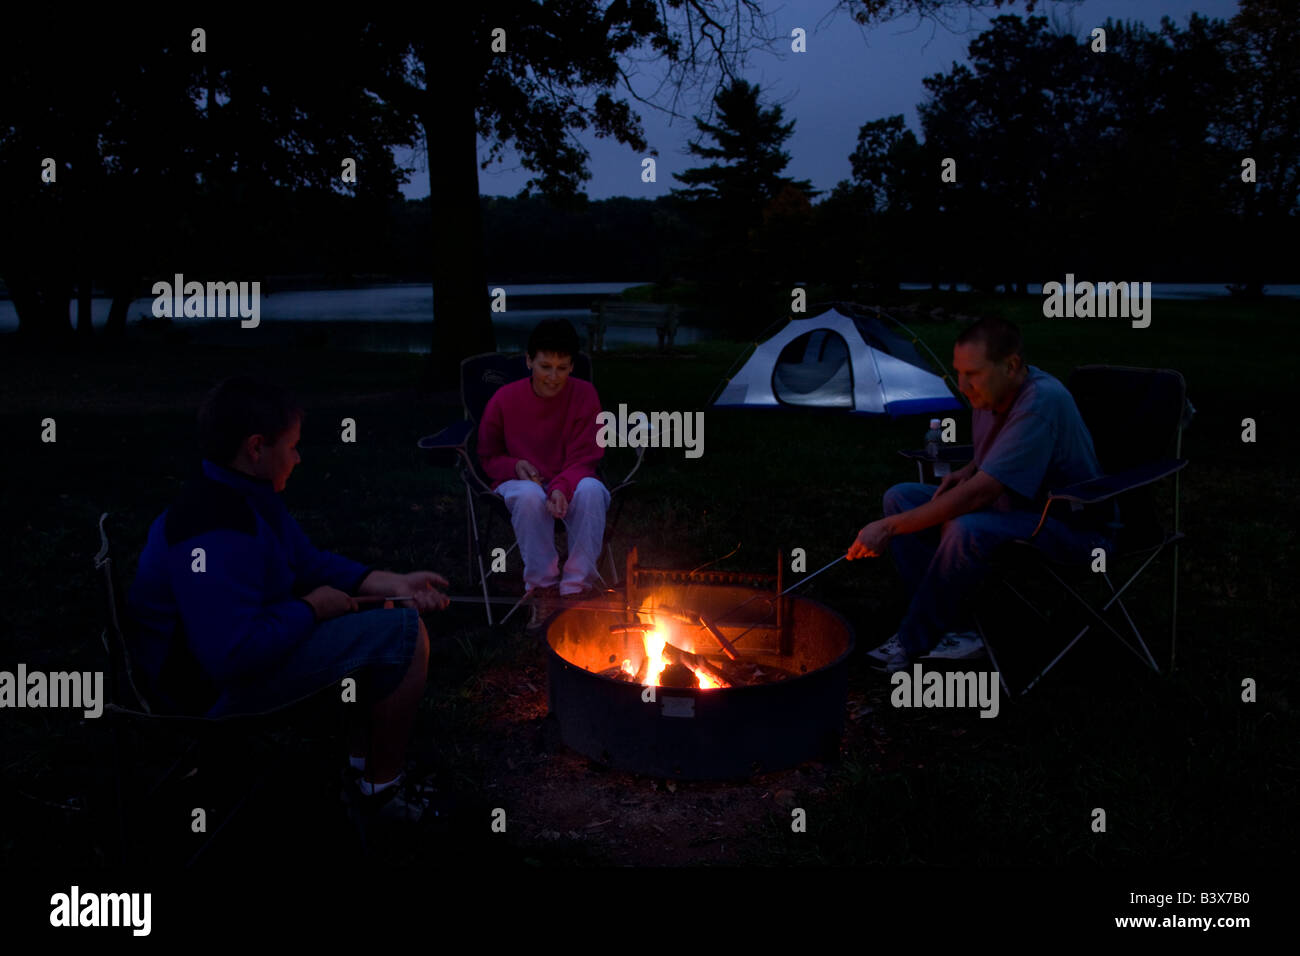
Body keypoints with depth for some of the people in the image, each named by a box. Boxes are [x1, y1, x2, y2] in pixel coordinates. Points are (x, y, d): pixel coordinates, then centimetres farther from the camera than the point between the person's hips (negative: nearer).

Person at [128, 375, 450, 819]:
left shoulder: (247, 496, 3)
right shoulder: (216, 534, -30)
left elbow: (308, 563, 13)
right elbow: (235, 656, -37)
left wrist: (392, 583, 0)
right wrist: (311, 608, -21)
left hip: (229, 645, 11)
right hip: (217, 687, -11)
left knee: (391, 616, 20)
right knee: (404, 634, -15)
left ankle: (362, 756, 23)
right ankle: (381, 790, 1)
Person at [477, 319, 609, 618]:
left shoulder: (584, 395, -8)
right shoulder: (504, 400, -8)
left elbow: (583, 460, -8)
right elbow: (488, 457, 7)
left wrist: (562, 488, -29)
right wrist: (514, 467, -16)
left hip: (570, 484, 1)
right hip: (521, 483, 0)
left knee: (591, 490, -35)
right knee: (530, 495, -37)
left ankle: (576, 587, -26)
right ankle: (542, 584, -21)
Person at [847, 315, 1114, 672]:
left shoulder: (1040, 404, -29)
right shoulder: (989, 394, -2)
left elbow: (976, 495, -33)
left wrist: (889, 528, -31)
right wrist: (968, 471, -2)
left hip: (1073, 529, -9)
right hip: (1014, 507, 9)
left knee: (966, 531, -36)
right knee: (900, 497, 0)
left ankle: (914, 643, -15)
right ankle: (948, 624, -8)